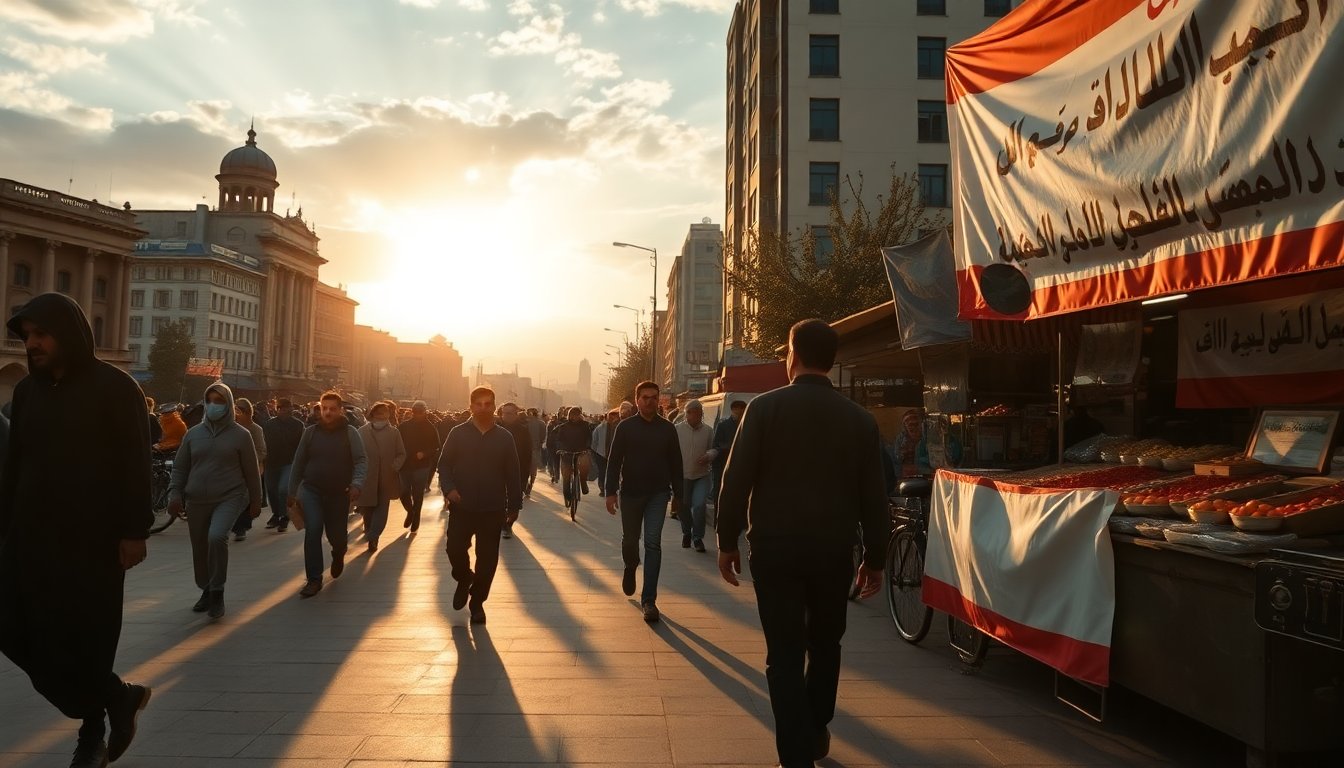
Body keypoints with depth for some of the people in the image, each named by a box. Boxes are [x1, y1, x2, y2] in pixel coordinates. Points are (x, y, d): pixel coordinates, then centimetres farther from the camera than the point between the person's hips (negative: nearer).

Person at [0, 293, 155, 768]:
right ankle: (119, 698, 18)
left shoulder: (115, 387, -7)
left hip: (93, 537, -6)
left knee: (83, 635, 0)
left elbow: (135, 466, -11)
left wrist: (133, 532, -16)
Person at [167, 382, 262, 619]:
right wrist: (175, 494, -2)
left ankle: (217, 593, -12)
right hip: (197, 501, 4)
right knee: (200, 550, 10)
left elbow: (252, 471, 4)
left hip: (230, 498, -4)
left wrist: (255, 501, 5)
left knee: (217, 537, -26)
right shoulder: (193, 433, 8)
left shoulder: (240, 435, 0)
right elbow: (180, 467, 12)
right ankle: (206, 591, 33)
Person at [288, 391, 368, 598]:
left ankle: (338, 554, 46)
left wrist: (356, 483, -32)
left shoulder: (350, 433, -5)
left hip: (339, 493, 0)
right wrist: (292, 494, 8)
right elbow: (298, 464, 8)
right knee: (313, 529, -18)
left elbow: (361, 460, -14)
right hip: (311, 490, 1)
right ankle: (314, 579, -7)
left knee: (336, 536, 8)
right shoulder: (310, 432, 2)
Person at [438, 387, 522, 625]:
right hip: (462, 507, 0)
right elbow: (444, 464, 1)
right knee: (455, 549, -4)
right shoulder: (458, 433, 0)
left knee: (487, 559, 4)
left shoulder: (504, 437, 3)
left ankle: (477, 601, 21)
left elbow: (512, 475, 5)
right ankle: (464, 579, 29)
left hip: (493, 510, 1)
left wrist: (514, 505, 4)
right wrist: (449, 488, -16)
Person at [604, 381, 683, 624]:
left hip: (658, 494, 0)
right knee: (630, 539, 15)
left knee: (653, 543, -8)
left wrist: (678, 493, 6)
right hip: (630, 492, 0)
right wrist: (611, 492, -10)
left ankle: (649, 600, -5)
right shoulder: (625, 427, -2)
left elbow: (675, 463, 6)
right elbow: (614, 461, -3)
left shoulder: (667, 428, 1)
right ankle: (630, 568, 49)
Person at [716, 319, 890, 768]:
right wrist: (875, 558, 11)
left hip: (775, 548, -3)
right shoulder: (860, 419, 0)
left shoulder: (765, 407, -7)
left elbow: (736, 480, -9)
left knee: (785, 654, 4)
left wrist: (727, 542, 1)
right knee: (825, 645, 22)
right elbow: (873, 496, 2)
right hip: (834, 550, 3)